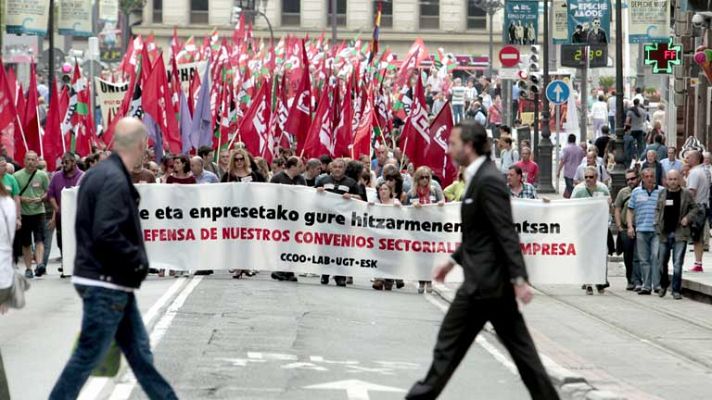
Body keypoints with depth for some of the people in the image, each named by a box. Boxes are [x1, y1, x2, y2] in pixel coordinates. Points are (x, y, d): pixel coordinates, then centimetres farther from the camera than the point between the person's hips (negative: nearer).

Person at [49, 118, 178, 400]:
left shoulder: (98, 174, 11)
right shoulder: (115, 181, -20)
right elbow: (107, 235, -28)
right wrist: (139, 261, -15)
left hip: (113, 283, 10)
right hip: (106, 284, -10)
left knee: (139, 350, 14)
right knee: (88, 355, -2)